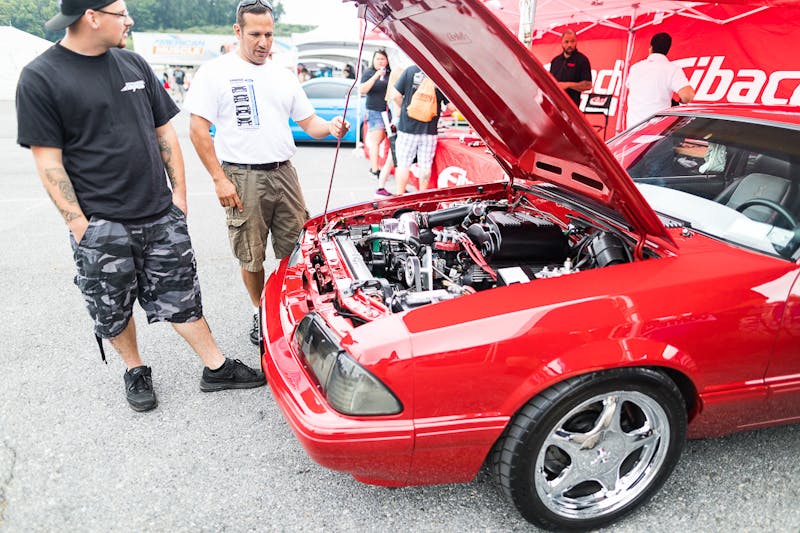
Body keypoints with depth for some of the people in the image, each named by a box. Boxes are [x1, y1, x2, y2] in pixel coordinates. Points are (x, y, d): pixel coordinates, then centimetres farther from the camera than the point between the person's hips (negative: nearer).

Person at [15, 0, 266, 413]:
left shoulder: (134, 65, 7)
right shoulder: (40, 78, -7)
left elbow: (164, 131, 12)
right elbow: (48, 160, -9)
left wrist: (178, 191, 7)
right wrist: (79, 224, -12)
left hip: (161, 216, 4)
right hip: (100, 227, -3)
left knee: (179, 297, 11)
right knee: (113, 309, 12)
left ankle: (217, 368, 19)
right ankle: (135, 371, 34)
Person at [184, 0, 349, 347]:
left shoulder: (283, 76, 15)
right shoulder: (215, 72, -1)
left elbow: (309, 122, 16)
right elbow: (198, 130, -6)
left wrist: (332, 127, -8)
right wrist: (219, 179, -13)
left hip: (283, 172, 4)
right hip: (243, 178, -4)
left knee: (296, 249, 6)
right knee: (251, 256, 5)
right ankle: (260, 313, 25)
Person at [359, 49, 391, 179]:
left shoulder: (390, 73, 12)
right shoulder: (369, 73, 0)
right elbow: (362, 90, -13)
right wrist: (375, 76, -21)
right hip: (374, 111, -5)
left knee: (381, 141, 7)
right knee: (376, 141, -10)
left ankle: (373, 166, 17)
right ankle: (375, 170, -11)